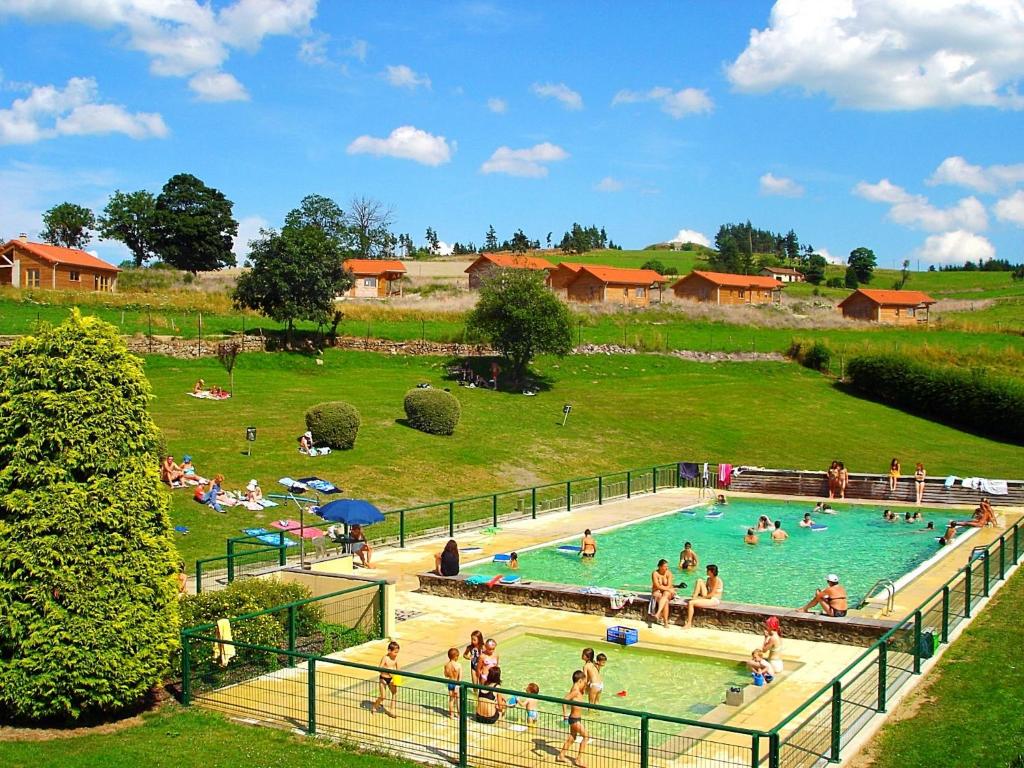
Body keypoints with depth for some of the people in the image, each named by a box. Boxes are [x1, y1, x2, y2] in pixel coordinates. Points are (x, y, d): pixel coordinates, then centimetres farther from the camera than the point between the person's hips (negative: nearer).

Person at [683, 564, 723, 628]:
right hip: (707, 597, 9)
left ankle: (689, 624, -14)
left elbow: (712, 594, -19)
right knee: (699, 580, -7)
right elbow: (706, 589, 18)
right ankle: (694, 597, -8)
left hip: (714, 600, -9)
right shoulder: (709, 579, 10)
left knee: (691, 603, -22)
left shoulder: (717, 580, -17)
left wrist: (702, 598, -13)